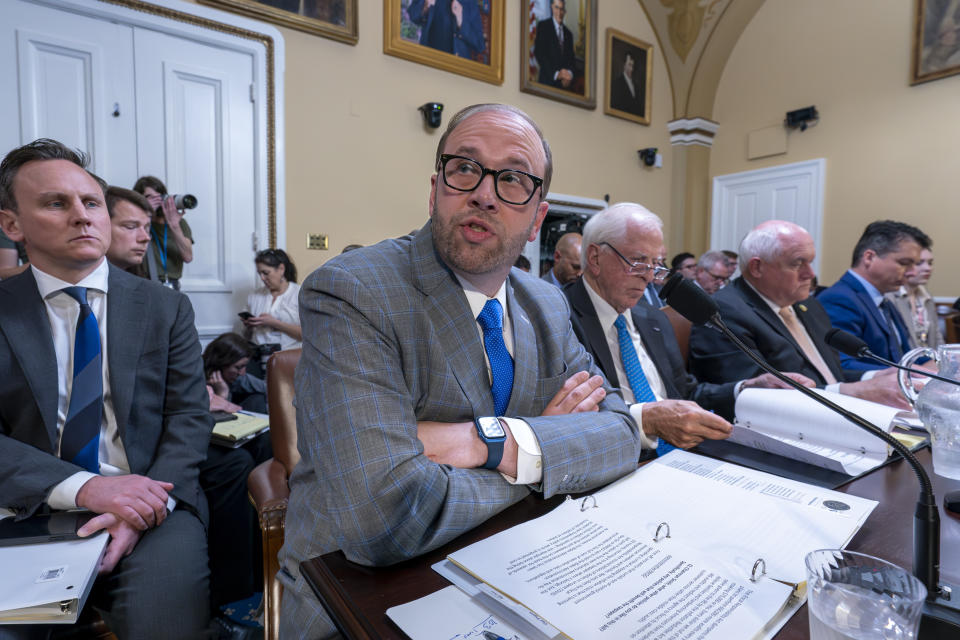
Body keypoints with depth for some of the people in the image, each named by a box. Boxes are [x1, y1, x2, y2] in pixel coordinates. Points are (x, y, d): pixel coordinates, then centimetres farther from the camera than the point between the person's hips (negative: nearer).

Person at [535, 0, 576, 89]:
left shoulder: (569, 33, 20)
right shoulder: (543, 26, 6)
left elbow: (572, 59, 16)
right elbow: (538, 53, -6)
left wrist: (570, 74, -8)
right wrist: (556, 73, -15)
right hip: (548, 81, -4)